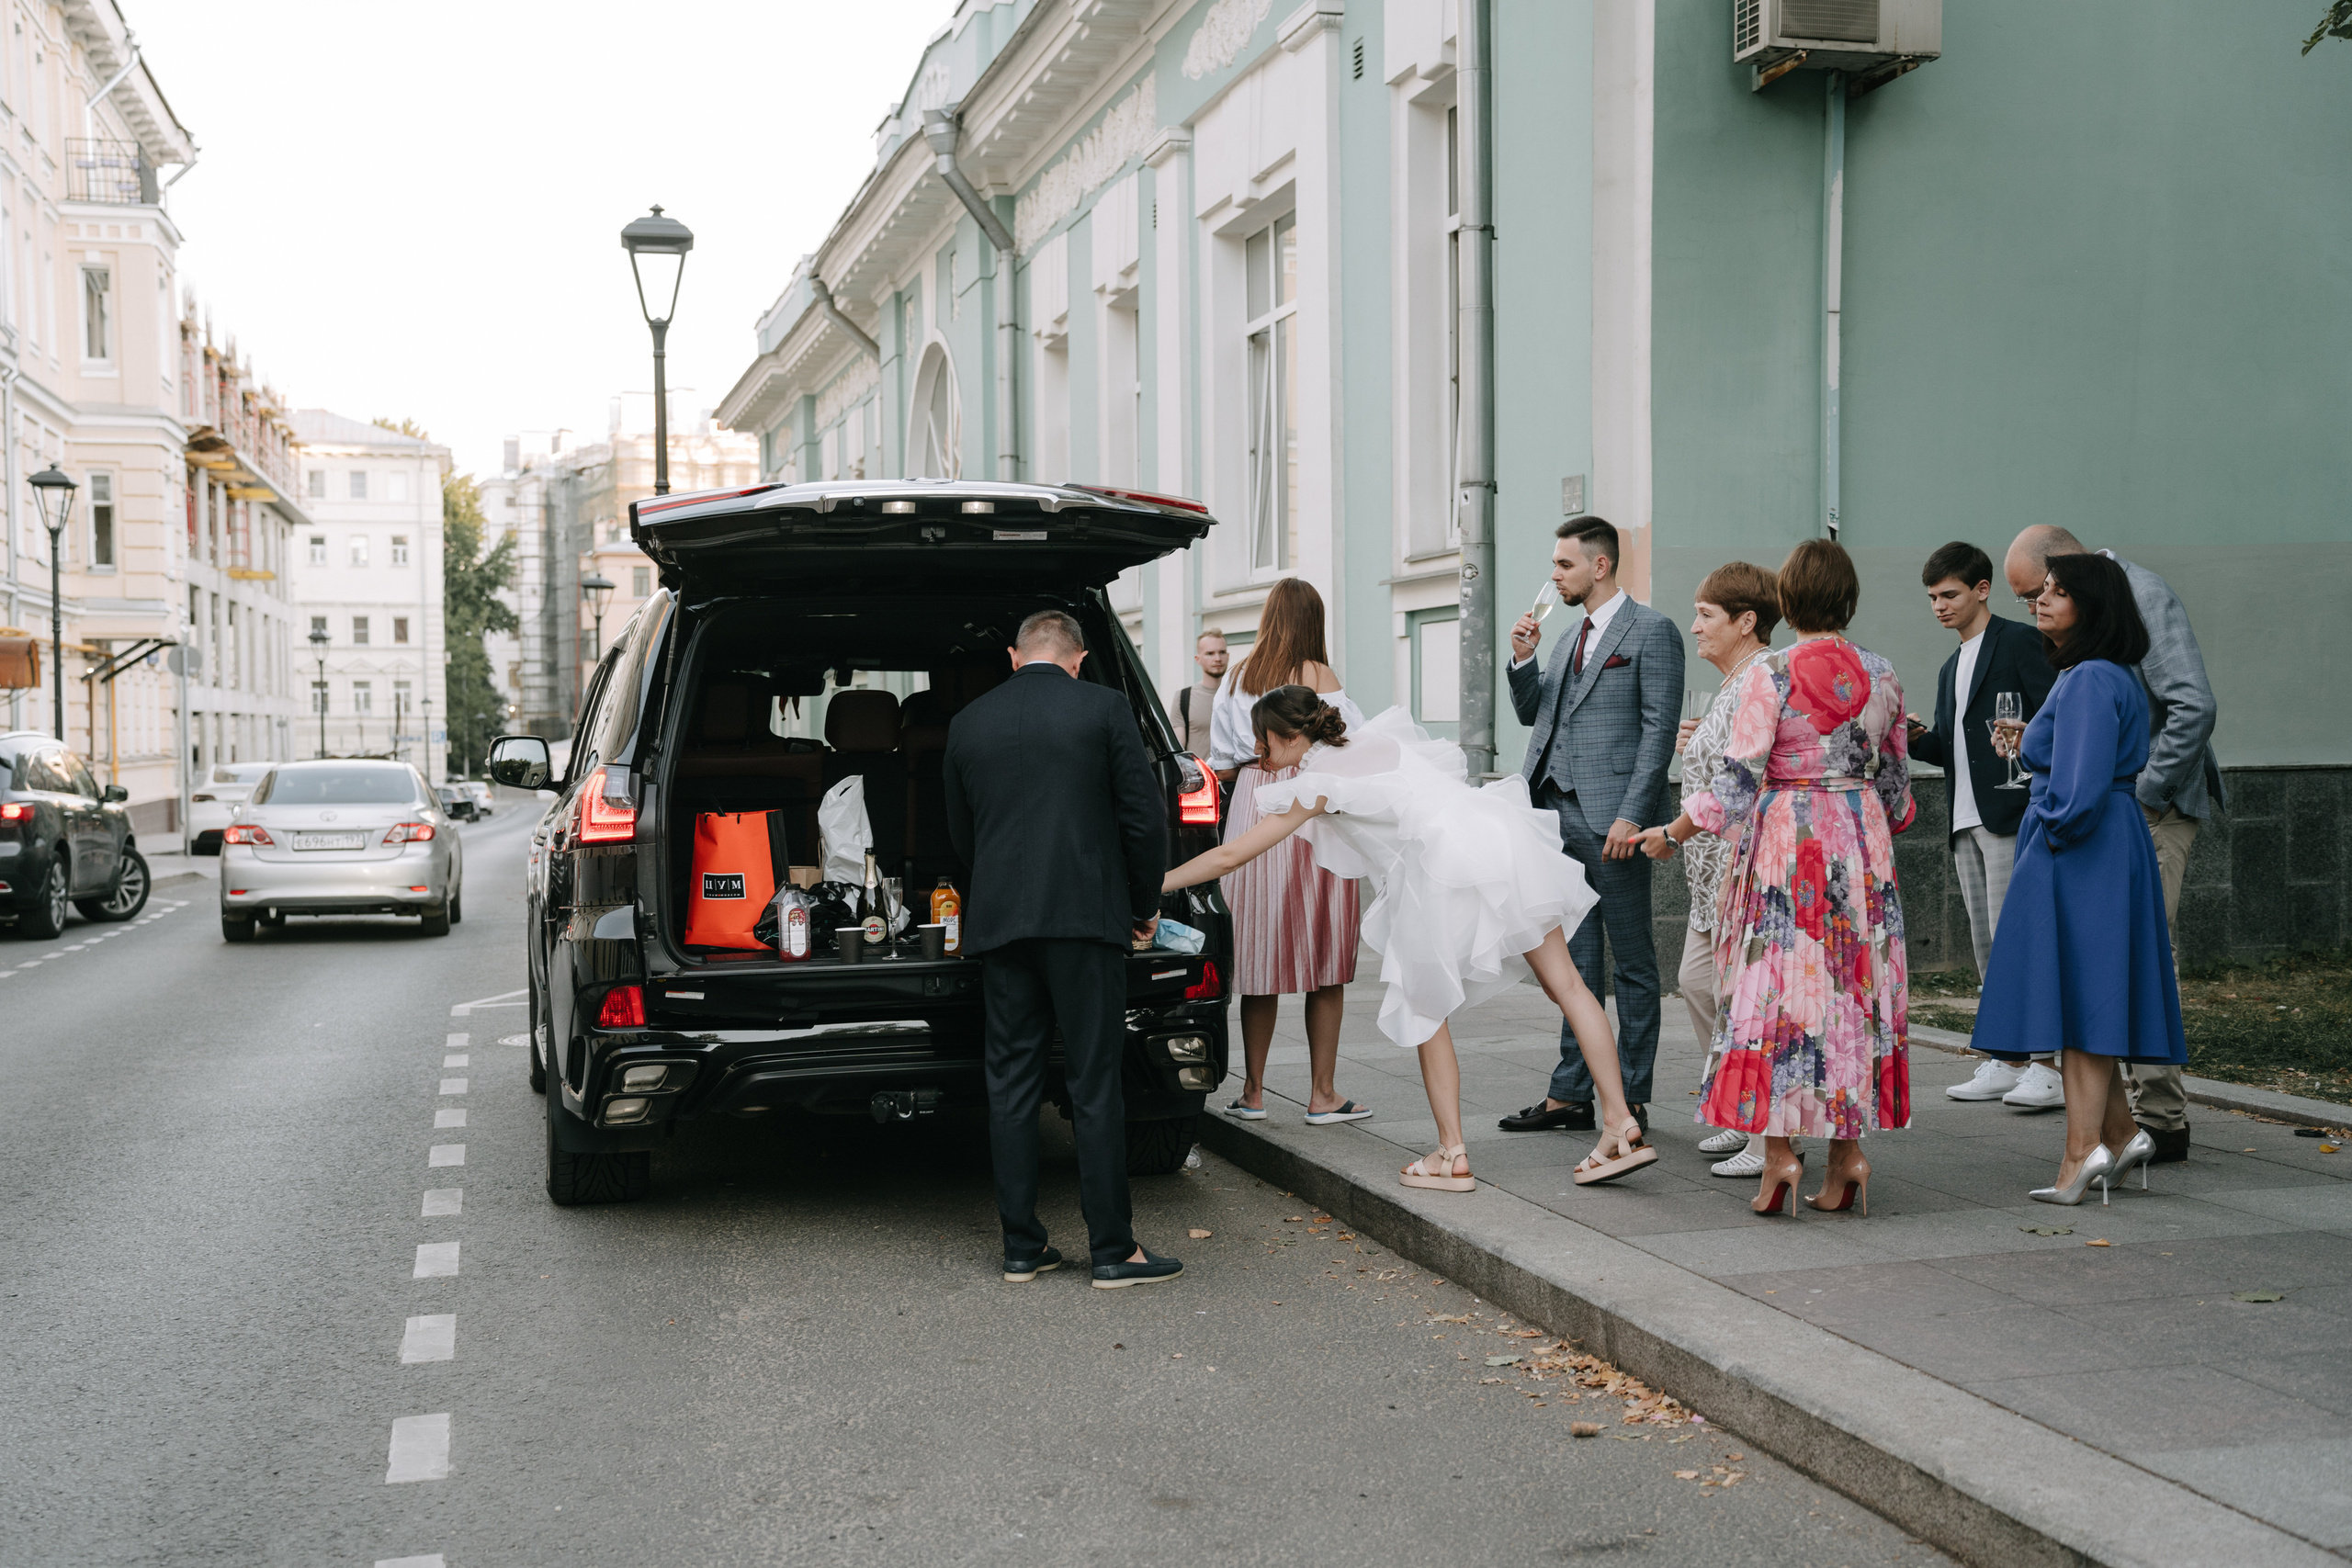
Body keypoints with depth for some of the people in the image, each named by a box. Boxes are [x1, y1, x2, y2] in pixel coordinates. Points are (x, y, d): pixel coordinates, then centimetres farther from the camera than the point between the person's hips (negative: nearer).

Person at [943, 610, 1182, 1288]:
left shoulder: (968, 723, 10)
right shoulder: (1103, 708, -1)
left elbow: (961, 835, 16)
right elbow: (1145, 818, -3)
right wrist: (1145, 905, 9)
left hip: (997, 921, 3)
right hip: (1086, 916, -3)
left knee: (1011, 1086, 8)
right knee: (1096, 1085, 0)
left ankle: (1022, 1245, 12)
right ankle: (1112, 1250, 3)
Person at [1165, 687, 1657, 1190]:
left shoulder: (1316, 784, 6)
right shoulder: (1380, 741, 24)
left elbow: (1230, 856, 7)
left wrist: (1149, 885, 15)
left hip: (1448, 867, -7)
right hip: (1504, 832, 7)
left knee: (1424, 1010, 10)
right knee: (1565, 984, 6)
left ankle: (1452, 1155, 9)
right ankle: (1622, 1128, 5)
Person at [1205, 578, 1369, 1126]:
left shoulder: (1235, 678, 7)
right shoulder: (1320, 677, -6)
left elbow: (1221, 765, 10)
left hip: (1252, 813, 4)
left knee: (1259, 957, 9)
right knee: (1324, 961, 3)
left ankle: (1252, 1092, 13)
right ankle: (1322, 1094, 5)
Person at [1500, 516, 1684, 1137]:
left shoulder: (1651, 631, -5)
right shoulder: (1571, 637, 19)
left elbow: (1659, 731, -11)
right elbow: (1532, 713, 24)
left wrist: (1631, 816, -18)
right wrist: (1523, 660, 5)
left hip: (1610, 818, -8)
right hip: (1559, 815, 8)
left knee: (1633, 963, 1)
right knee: (1575, 961, 11)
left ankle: (1632, 1100, 6)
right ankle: (1570, 1094, 16)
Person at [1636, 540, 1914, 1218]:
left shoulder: (1771, 675, -11)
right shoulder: (1881, 675, 4)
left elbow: (1738, 779, -13)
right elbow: (1895, 779, 13)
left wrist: (1672, 834, -1)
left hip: (1785, 843, -4)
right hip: (1861, 843, 4)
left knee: (1776, 990, 1)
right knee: (1853, 988, 8)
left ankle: (1779, 1149, -2)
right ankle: (1847, 1151, 9)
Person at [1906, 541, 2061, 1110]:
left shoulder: (2019, 642, -1)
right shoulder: (1950, 669, 24)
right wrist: (1917, 737, 2)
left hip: (2010, 813, -8)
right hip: (1966, 820, 8)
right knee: (1986, 945, 8)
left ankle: (2046, 1068, -14)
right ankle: (2002, 1063, 11)